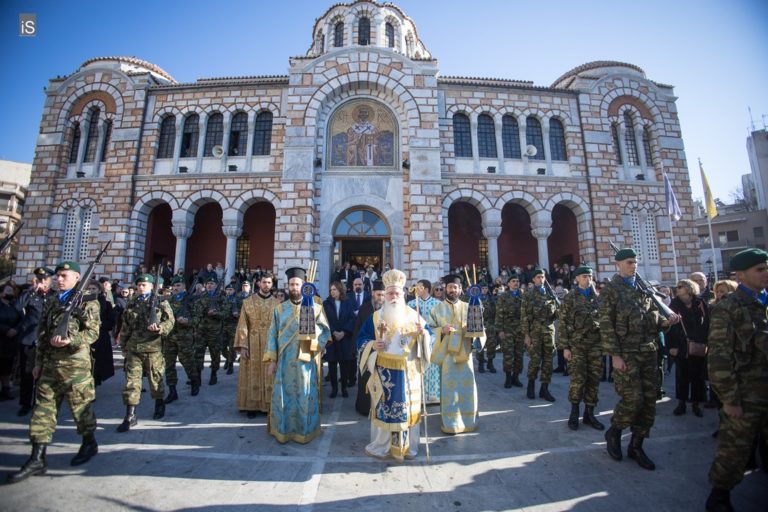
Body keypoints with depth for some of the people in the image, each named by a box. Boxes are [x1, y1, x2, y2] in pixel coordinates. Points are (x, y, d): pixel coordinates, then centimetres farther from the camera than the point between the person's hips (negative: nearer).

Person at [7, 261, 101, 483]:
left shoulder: (87, 301, -6)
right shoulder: (51, 302, 14)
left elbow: (93, 332, -12)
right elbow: (42, 334, 18)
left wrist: (70, 340, -27)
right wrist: (39, 361, 15)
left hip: (75, 363, -6)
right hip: (50, 364, 6)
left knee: (80, 405, 5)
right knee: (43, 408, 6)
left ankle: (90, 443, 24)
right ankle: (37, 459, 14)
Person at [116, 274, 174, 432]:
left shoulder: (161, 302, -1)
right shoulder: (131, 304, 11)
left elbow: (170, 321, -5)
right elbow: (125, 326, 17)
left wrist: (160, 328, -25)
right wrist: (124, 345, 15)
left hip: (153, 348, -3)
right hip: (133, 348, 3)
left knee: (156, 378, 10)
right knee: (131, 381, 1)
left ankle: (160, 405, 31)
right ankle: (130, 416, 8)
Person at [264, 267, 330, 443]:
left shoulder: (315, 307, -2)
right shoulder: (280, 309, 5)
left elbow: (326, 331, -2)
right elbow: (272, 335, 3)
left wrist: (316, 347, -17)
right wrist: (272, 360, -2)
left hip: (306, 360, -1)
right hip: (284, 361, 2)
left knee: (305, 397, 7)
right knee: (283, 397, 9)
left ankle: (305, 431, 24)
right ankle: (283, 431, 26)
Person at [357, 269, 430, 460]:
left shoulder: (413, 315, 2)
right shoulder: (376, 317, 1)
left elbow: (427, 336, 5)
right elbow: (362, 339, 4)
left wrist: (422, 333, -17)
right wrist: (372, 345, -15)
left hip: (408, 371, 1)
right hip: (383, 371, 0)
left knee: (408, 407, 9)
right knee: (383, 407, 7)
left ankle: (407, 447, 26)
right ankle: (380, 446, 25)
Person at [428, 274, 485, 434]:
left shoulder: (468, 307, 7)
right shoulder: (438, 308, 3)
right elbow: (430, 328, 1)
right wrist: (441, 330, -16)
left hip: (464, 352, 2)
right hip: (446, 353, -1)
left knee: (467, 387, 7)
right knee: (448, 387, 3)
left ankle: (468, 419, 25)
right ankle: (450, 422, 16)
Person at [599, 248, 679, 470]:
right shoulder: (610, 290, -5)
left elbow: (654, 314, 18)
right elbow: (606, 325, -9)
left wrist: (665, 321, -6)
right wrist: (614, 355, -13)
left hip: (648, 351, 6)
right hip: (626, 353, -6)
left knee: (649, 401, 8)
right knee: (633, 399, -7)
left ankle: (636, 446, 24)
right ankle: (613, 433, 19)